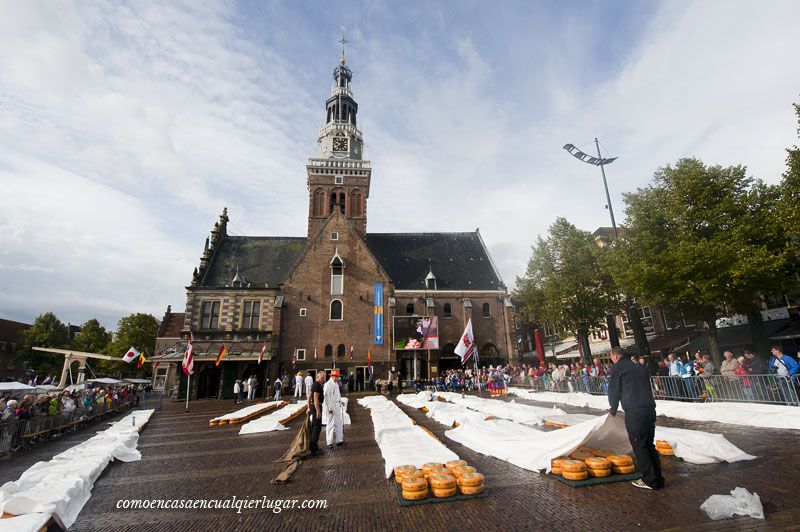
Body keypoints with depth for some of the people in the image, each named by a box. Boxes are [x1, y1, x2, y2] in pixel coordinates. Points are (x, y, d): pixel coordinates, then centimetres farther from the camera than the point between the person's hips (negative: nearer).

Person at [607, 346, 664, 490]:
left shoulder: (618, 368, 0)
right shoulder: (640, 367, 19)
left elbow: (614, 391, 2)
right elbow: (648, 388, 23)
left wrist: (613, 410, 17)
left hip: (634, 412, -7)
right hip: (650, 409, 8)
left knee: (639, 446, 1)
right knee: (649, 445, 15)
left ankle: (650, 480, 3)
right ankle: (658, 479, 18)